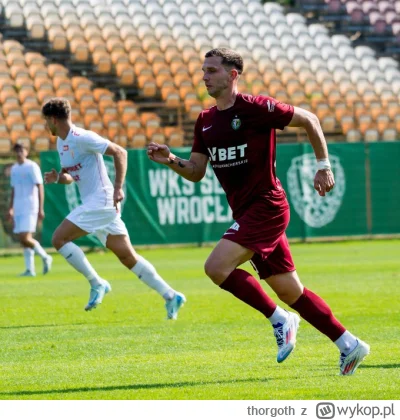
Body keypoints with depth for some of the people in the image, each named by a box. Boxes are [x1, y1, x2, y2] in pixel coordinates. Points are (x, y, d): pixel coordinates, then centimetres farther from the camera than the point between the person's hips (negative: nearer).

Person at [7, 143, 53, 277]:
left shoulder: (32, 167, -6)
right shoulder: (14, 169, 15)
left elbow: (40, 188, -9)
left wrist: (41, 209, -15)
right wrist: (11, 208, 20)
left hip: (30, 208, -7)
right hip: (18, 209, 7)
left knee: (25, 238, -16)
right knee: (23, 239, 4)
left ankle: (45, 257, 3)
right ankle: (30, 269, 6)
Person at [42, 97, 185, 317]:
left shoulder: (81, 138, -14)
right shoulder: (61, 142, 15)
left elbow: (120, 152, -17)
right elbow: (70, 177, 26)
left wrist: (118, 188, -22)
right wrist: (57, 177, 3)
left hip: (100, 200, -9)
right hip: (93, 203, 9)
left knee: (59, 239, -12)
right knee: (127, 256, 6)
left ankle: (97, 283, -7)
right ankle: (170, 295, 6)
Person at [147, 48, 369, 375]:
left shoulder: (256, 108, -12)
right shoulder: (206, 121, 11)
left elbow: (309, 120, -4)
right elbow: (196, 172, 14)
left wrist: (324, 165, -7)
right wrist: (170, 160, -4)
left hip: (266, 206, -8)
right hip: (245, 212, 8)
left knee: (217, 267, -20)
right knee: (290, 292, 9)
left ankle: (280, 320, -6)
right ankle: (349, 345, 18)